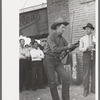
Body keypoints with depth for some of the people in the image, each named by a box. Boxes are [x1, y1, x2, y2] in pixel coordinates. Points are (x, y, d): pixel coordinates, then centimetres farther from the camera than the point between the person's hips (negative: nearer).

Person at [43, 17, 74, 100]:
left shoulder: (61, 38, 10)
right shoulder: (51, 36, -13)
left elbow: (68, 46, 13)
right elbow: (54, 49, -24)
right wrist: (66, 47, -12)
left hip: (57, 60, 6)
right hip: (49, 60, -6)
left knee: (66, 78, -7)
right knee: (52, 82, 0)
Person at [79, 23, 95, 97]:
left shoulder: (96, 37, 13)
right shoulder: (82, 38, 10)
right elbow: (80, 49, 2)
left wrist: (95, 44, -11)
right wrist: (87, 48, -16)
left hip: (95, 55, 2)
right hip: (86, 55, -1)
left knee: (94, 73, 5)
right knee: (86, 73, -2)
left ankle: (93, 89, 18)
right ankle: (86, 90, 7)